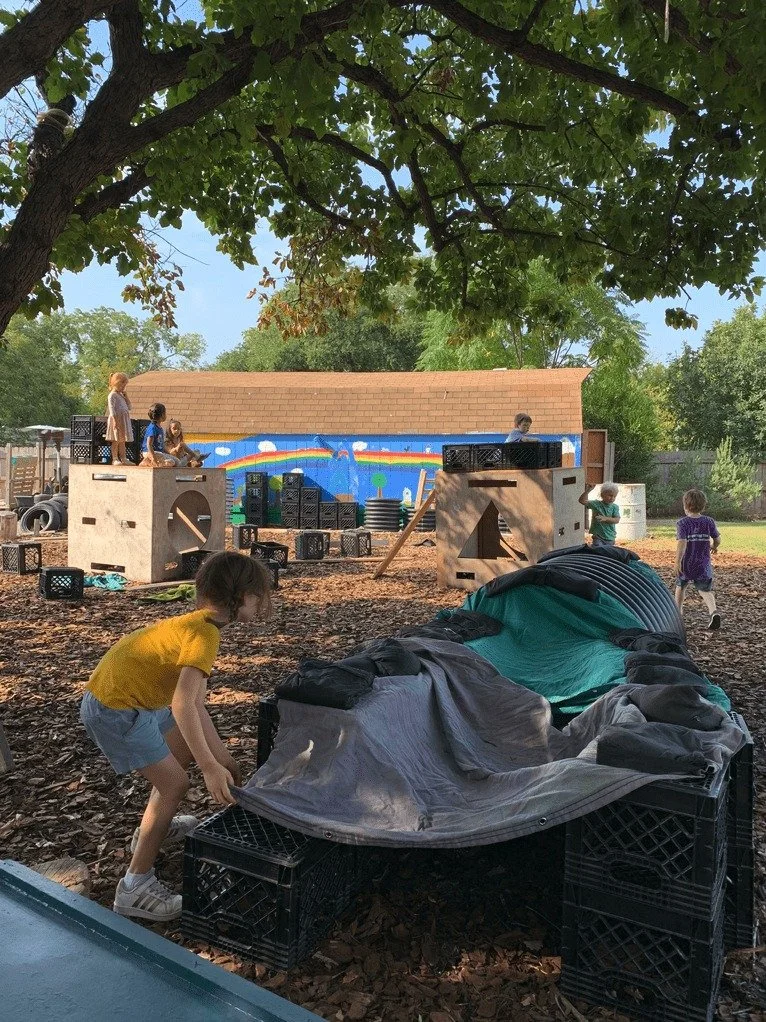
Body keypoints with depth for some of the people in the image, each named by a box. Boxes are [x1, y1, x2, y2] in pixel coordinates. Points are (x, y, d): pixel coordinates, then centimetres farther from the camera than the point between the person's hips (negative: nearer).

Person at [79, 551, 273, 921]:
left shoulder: (199, 623, 7)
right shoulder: (206, 633, -23)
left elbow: (195, 701, 10)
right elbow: (182, 705, -34)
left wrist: (220, 755, 10)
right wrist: (211, 769, -34)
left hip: (135, 699, 10)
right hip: (115, 709, -10)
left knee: (187, 749, 23)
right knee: (175, 782, -6)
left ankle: (154, 827, 42)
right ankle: (135, 887, 2)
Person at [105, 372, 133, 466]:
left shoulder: (121, 395, 20)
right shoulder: (112, 395, -6)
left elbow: (129, 407, 21)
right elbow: (112, 409, -14)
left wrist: (126, 397, 9)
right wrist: (115, 421, -22)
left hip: (124, 420, 8)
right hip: (116, 420, -8)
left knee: (122, 440, 10)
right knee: (116, 440, -6)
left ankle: (123, 459, 13)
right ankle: (115, 459, -3)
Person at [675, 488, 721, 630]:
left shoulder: (682, 523, -13)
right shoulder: (709, 521, -2)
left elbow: (682, 543, -23)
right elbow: (717, 540, 3)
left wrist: (677, 561, -20)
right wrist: (713, 547, 25)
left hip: (686, 564, -2)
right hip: (703, 565, 2)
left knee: (681, 586, 22)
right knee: (705, 590, 6)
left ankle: (678, 612, 32)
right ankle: (713, 611, -20)